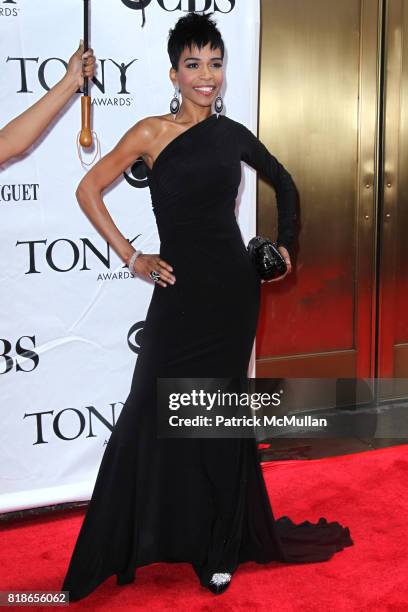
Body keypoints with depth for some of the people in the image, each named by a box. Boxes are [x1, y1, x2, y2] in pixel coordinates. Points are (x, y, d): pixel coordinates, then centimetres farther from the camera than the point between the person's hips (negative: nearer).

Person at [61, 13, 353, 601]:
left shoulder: (232, 134, 5)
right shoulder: (151, 133, -3)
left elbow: (284, 184, 21)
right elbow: (89, 190, -1)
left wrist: (285, 245, 14)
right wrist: (131, 257, -4)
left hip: (233, 287, 2)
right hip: (179, 289, -2)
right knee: (155, 415, 1)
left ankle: (219, 546, 23)